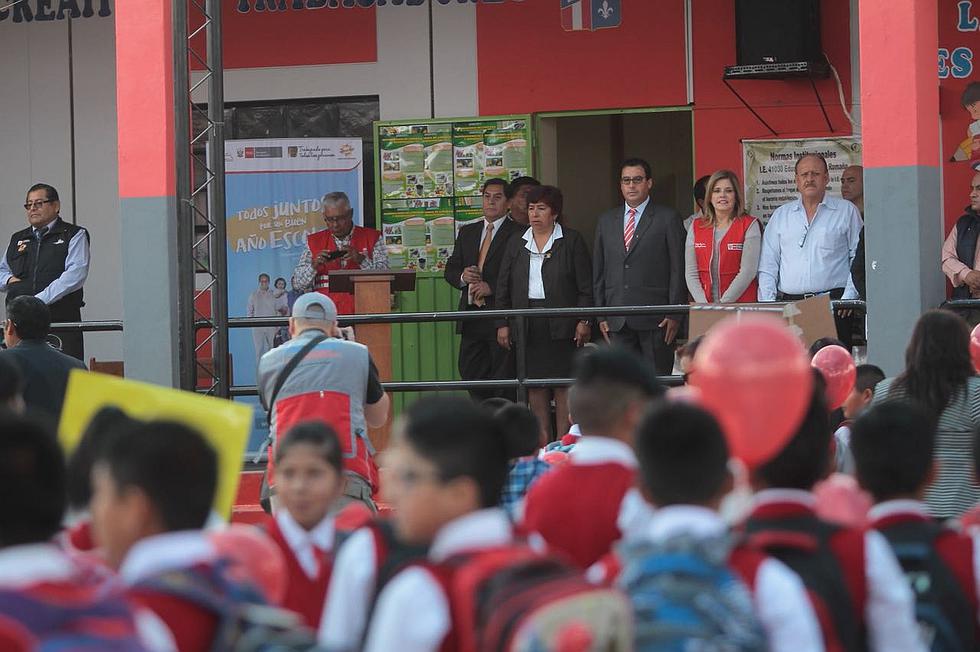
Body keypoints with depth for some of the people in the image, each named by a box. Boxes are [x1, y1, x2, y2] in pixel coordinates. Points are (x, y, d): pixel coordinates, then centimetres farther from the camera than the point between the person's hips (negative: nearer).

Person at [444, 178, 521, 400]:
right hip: (471, 316, 6)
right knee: (469, 371, 6)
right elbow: (450, 270, 17)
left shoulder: (518, 234, -3)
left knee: (502, 374, -5)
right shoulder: (467, 233, 17)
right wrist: (462, 277, -5)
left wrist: (492, 287, -16)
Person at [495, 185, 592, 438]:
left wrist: (584, 321, -9)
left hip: (561, 324, -3)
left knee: (563, 385, -4)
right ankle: (542, 444, 9)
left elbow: (586, 286, -1)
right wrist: (502, 323, 5)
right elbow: (504, 287, 12)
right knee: (535, 385, 3)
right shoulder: (517, 244, 12)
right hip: (527, 326, 3)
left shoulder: (571, 241, 2)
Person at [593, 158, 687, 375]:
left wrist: (674, 315, -7)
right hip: (617, 321, 4)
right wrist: (601, 315, 9)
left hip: (655, 319, -4)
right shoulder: (606, 221, 15)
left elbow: (678, 270, -1)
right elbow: (598, 272, 16)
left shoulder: (667, 218, 3)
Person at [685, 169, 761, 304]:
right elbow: (690, 272, 7)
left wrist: (723, 303, -12)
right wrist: (704, 305, -6)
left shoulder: (749, 225, 2)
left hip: (740, 304, -2)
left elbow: (748, 271, -6)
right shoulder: (696, 227, 12)